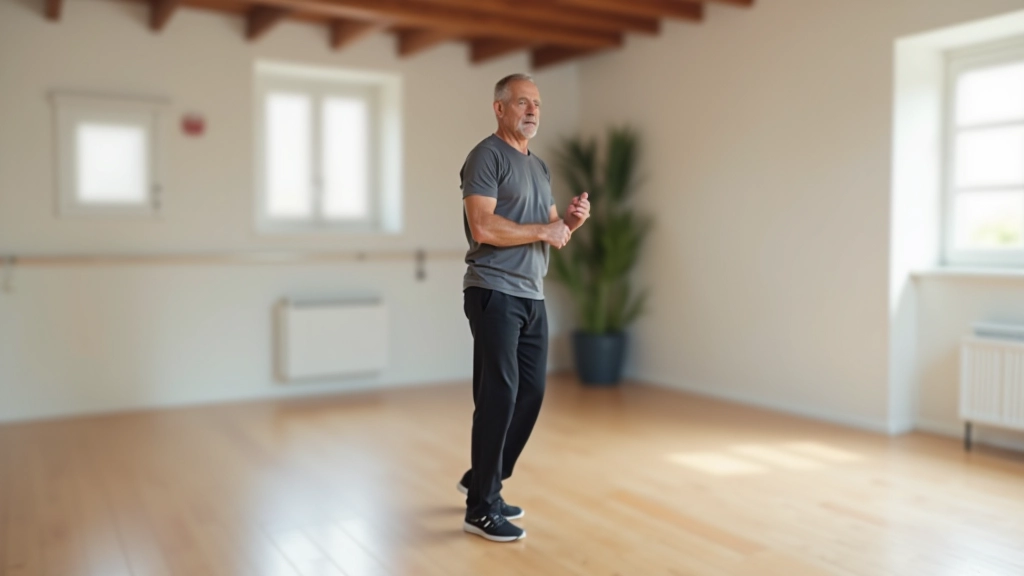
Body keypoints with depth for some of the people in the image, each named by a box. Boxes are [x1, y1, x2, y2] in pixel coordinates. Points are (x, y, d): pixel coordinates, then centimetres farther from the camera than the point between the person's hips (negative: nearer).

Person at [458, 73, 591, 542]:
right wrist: (543, 230, -12)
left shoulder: (539, 166, 20)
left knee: (530, 394, 9)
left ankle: (481, 480, 25)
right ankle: (481, 508, 2)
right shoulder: (487, 156, -7)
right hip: (494, 292, -8)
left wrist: (572, 220, 1)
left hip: (532, 295, 8)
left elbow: (553, 235, 22)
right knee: (499, 394, -8)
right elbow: (483, 227, -20)